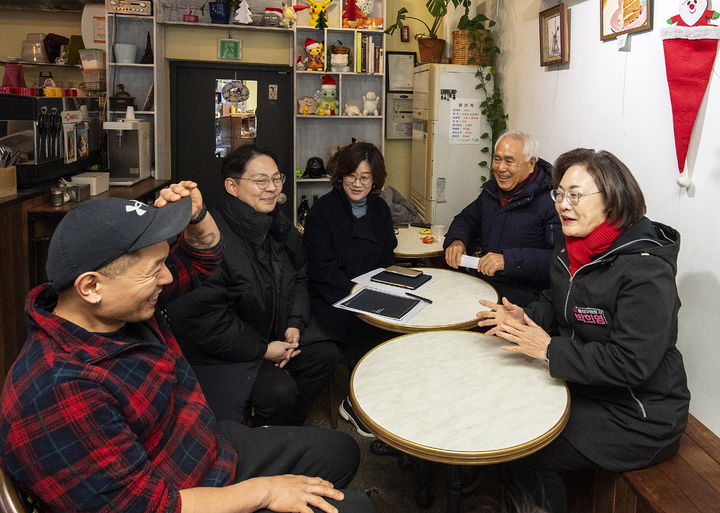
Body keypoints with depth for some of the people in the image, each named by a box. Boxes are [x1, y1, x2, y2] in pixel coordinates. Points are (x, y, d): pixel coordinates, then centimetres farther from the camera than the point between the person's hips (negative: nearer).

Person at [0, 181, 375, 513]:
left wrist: (196, 215, -13)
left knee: (337, 451, 18)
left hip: (212, 448, 9)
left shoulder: (118, 301, -7)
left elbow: (199, 259, 10)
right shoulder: (59, 394, -34)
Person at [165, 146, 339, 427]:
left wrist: (295, 324, -5)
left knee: (325, 355, -4)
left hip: (276, 332, 8)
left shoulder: (278, 225, 0)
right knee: (280, 391, -22)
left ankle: (289, 428, 18)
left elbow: (298, 279, 12)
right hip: (222, 349, -8)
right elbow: (203, 318, -26)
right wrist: (262, 349, -19)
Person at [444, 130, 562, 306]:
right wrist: (456, 240, 3)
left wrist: (509, 260, -30)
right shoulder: (492, 189, 12)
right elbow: (467, 219, 26)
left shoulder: (551, 199, -14)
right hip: (480, 282, 7)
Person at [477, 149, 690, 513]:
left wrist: (550, 350, -25)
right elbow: (557, 305, 17)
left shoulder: (645, 269, -26)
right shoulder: (572, 250, 2)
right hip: (582, 386, 8)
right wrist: (524, 318, -5)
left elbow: (631, 364, -29)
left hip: (635, 415, -8)